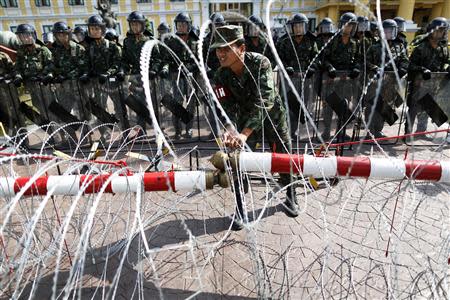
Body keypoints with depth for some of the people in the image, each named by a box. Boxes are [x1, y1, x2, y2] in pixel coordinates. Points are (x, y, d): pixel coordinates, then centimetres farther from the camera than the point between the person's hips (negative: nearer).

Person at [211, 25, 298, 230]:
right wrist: (229, 129, -45)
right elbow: (227, 107, -22)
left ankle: (289, 198, 35)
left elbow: (263, 102, -40)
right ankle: (240, 208, 10)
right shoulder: (221, 76, -18)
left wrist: (244, 134, -52)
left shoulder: (260, 63, -30)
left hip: (272, 115, -2)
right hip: (245, 117, 2)